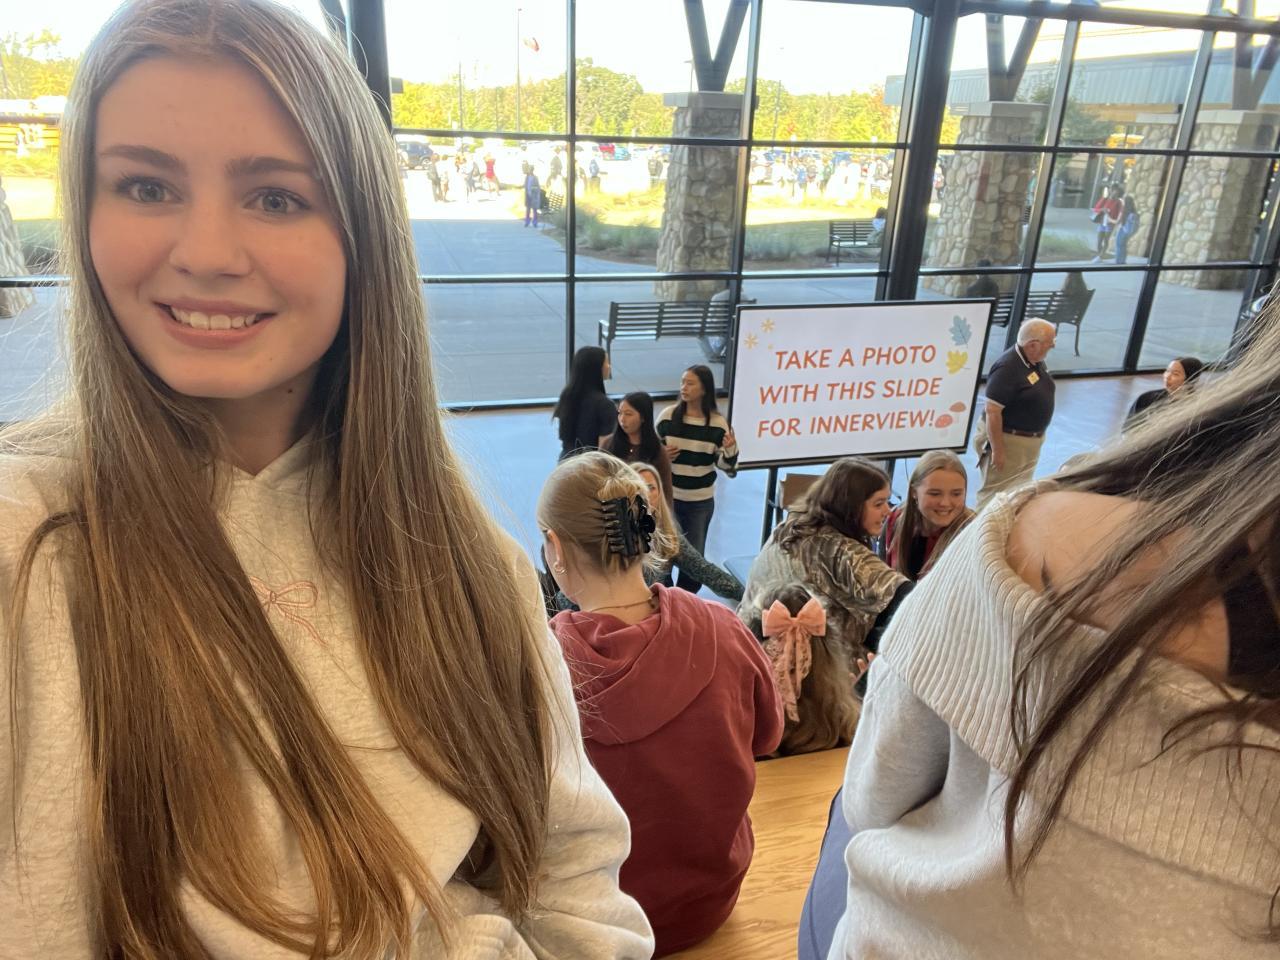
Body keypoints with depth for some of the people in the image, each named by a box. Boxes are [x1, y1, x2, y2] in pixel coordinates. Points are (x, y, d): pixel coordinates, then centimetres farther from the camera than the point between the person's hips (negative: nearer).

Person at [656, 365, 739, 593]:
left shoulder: (717, 423, -7)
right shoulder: (668, 416, -6)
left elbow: (728, 467, -3)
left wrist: (731, 449, -23)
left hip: (701, 501, 0)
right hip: (668, 497, 0)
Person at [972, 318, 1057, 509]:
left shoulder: (1037, 361, 4)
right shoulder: (1007, 368, -25)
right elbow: (992, 411, -27)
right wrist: (997, 450, -26)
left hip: (1031, 440, 10)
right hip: (1008, 441, -10)